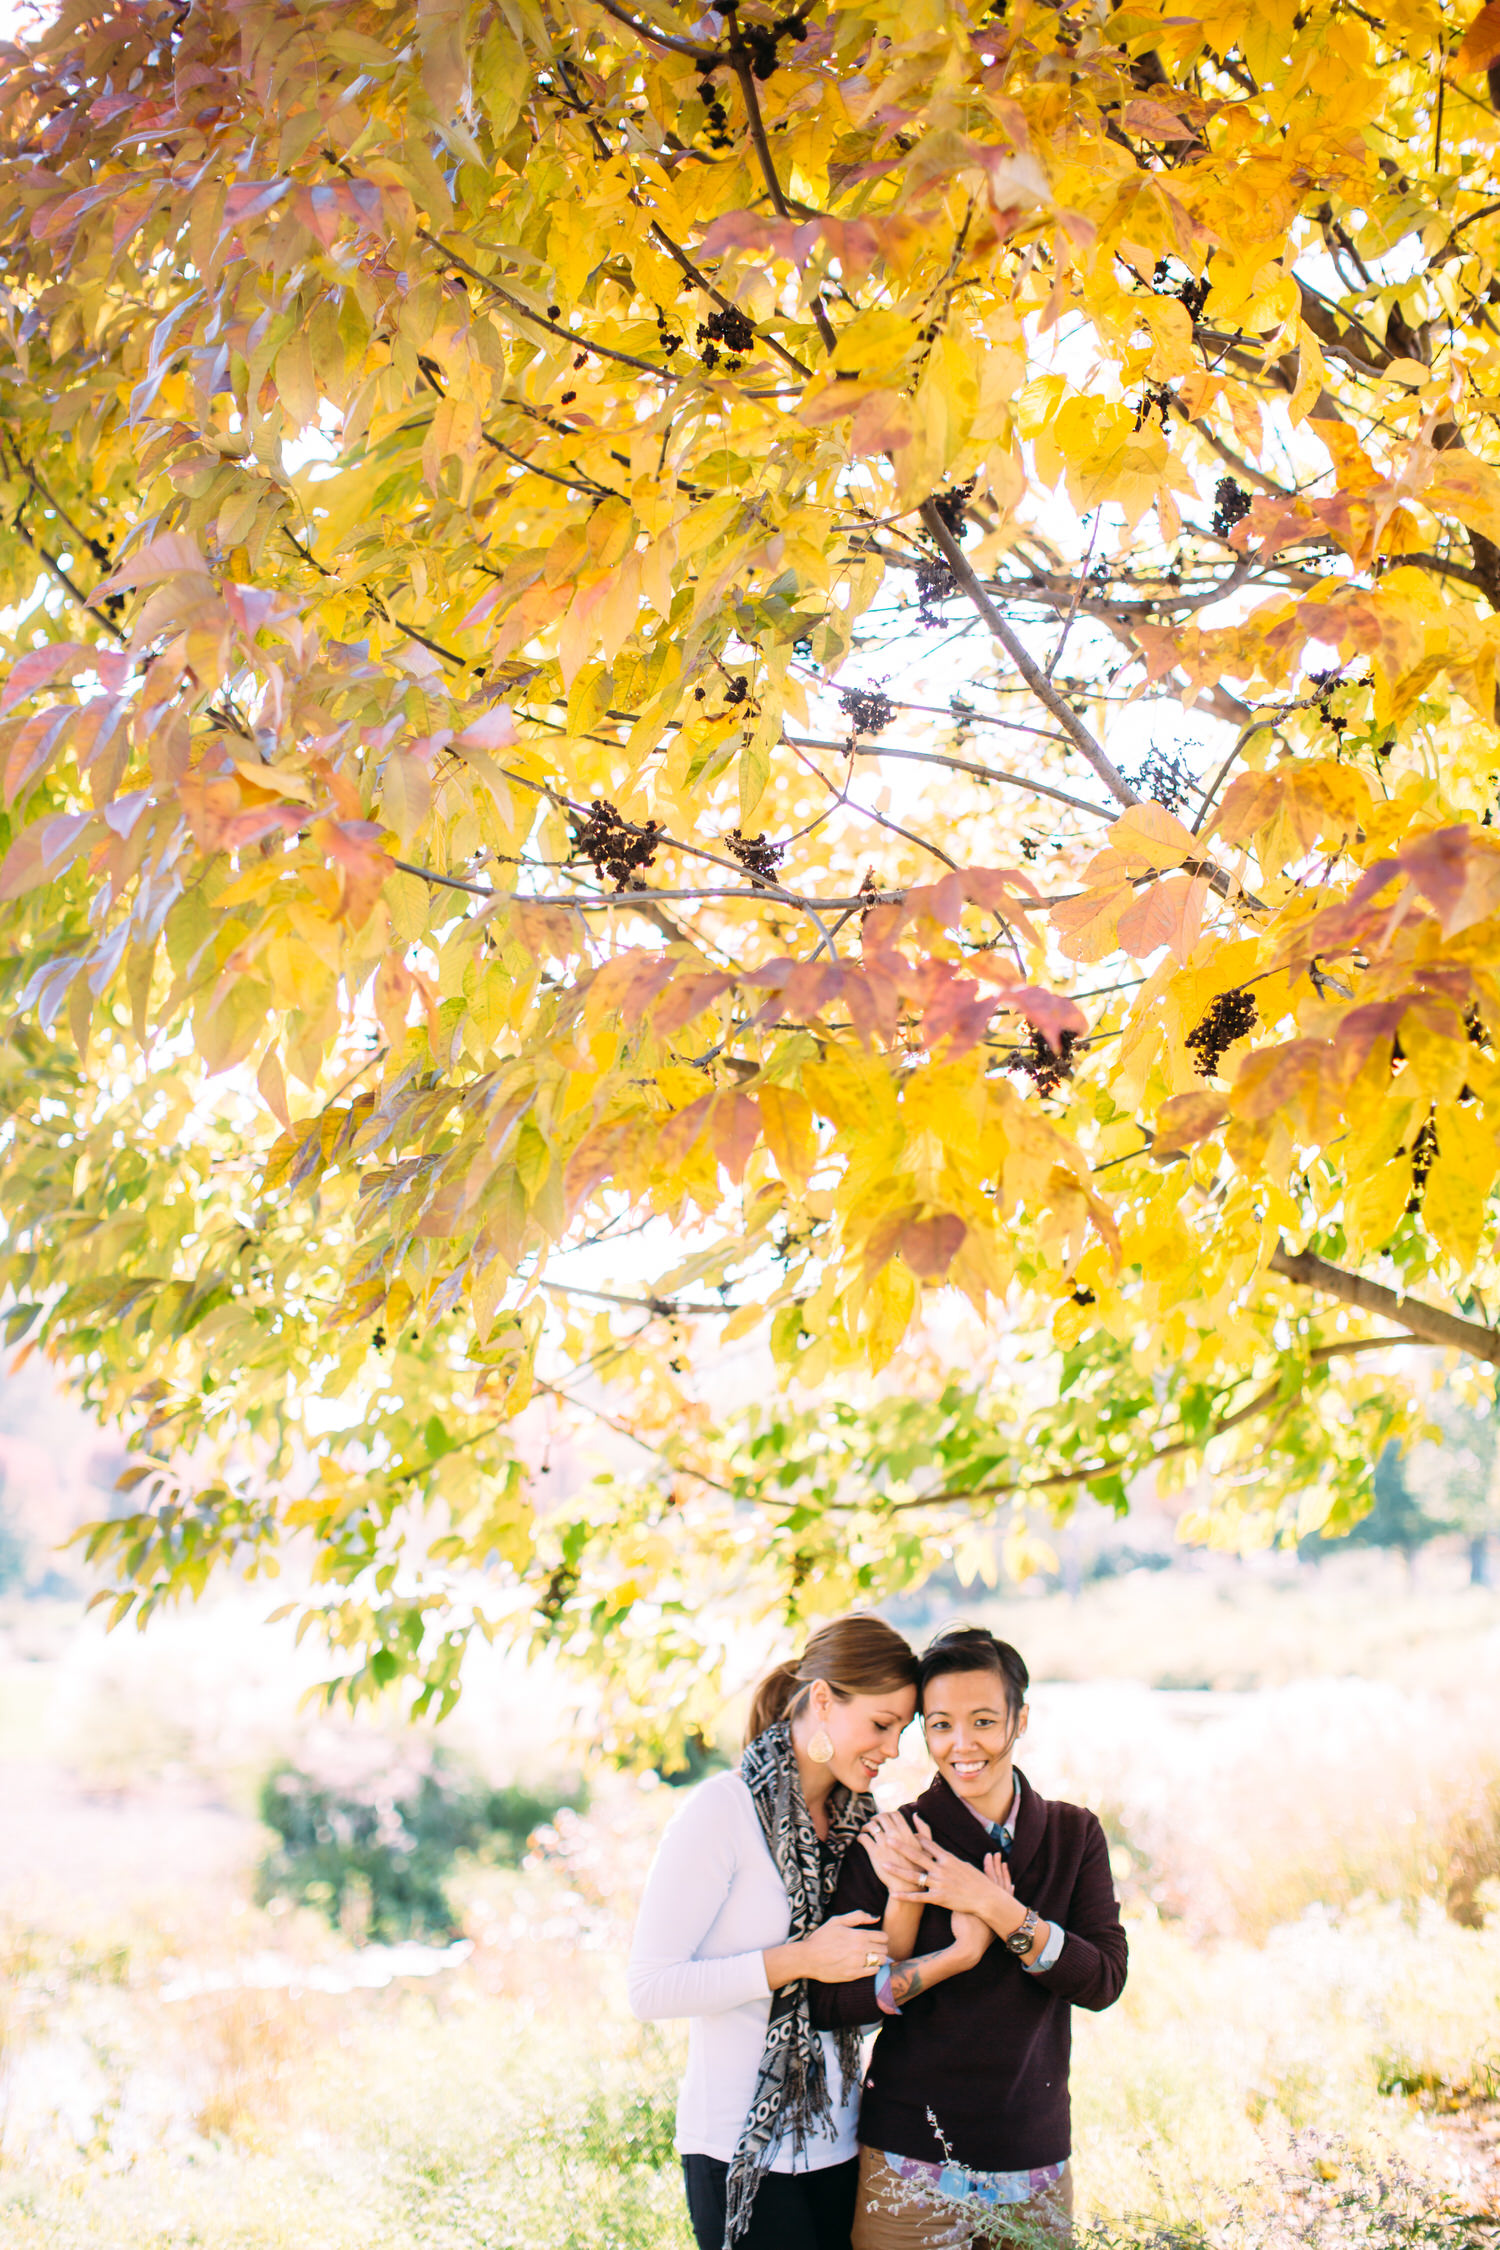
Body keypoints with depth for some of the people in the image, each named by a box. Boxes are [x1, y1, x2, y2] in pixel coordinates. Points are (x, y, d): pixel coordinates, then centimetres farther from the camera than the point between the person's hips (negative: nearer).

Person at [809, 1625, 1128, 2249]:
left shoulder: (1074, 1835, 3)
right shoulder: (896, 1843, -6)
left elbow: (1104, 1979, -8)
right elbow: (829, 2003, -11)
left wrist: (994, 1907, -20)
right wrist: (958, 1955, -21)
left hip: (1037, 2157, 3)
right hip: (909, 2162, -2)